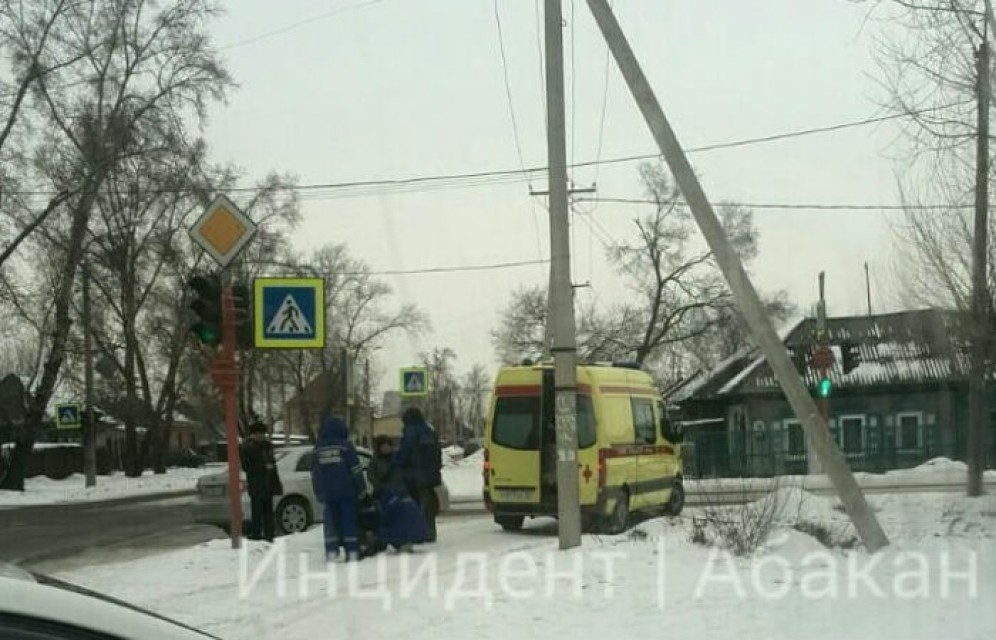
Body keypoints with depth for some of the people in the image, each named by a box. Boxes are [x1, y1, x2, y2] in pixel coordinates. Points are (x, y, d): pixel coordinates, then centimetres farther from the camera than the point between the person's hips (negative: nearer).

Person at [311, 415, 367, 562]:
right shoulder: (345, 445, -5)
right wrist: (362, 488, 0)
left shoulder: (318, 448, 9)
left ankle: (331, 551, 2)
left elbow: (314, 473, 13)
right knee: (349, 520, -1)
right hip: (346, 490, -4)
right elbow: (356, 469, -7)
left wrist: (318, 492, 19)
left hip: (327, 492, 4)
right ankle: (352, 551, -4)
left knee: (331, 520, 8)